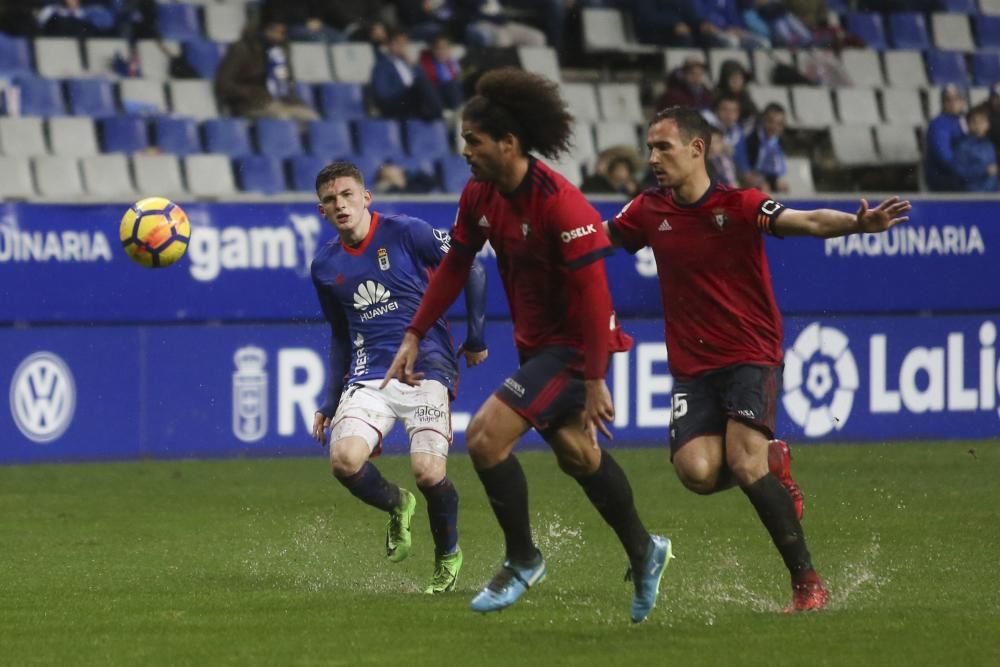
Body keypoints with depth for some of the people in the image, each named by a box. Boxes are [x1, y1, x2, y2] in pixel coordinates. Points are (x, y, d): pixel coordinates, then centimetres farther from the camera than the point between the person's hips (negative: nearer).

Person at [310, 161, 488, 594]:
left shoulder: (405, 233, -4)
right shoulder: (325, 266, 12)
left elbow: (471, 271, 3)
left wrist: (475, 339, 5)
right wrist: (331, 403, 22)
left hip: (425, 367, -4)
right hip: (369, 376, 4)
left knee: (428, 473, -19)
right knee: (344, 459, -23)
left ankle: (448, 555, 13)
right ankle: (396, 506, 12)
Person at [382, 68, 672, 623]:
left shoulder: (562, 206, -27)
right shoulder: (480, 195, -3)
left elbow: (594, 296, -25)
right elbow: (454, 266, 9)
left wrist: (595, 382, -23)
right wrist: (414, 337, 5)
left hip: (573, 345, -8)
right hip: (536, 342, 8)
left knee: (486, 435, -17)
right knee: (576, 453, 21)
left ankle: (523, 561, 2)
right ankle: (644, 553, 41)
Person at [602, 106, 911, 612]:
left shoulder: (740, 206, -8)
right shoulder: (650, 211, 6)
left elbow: (807, 222, -22)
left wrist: (859, 223, -41)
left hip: (751, 356, -4)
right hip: (691, 366, 4)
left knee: (743, 462, -24)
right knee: (697, 472, -20)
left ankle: (807, 582, -14)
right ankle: (772, 462, 15)